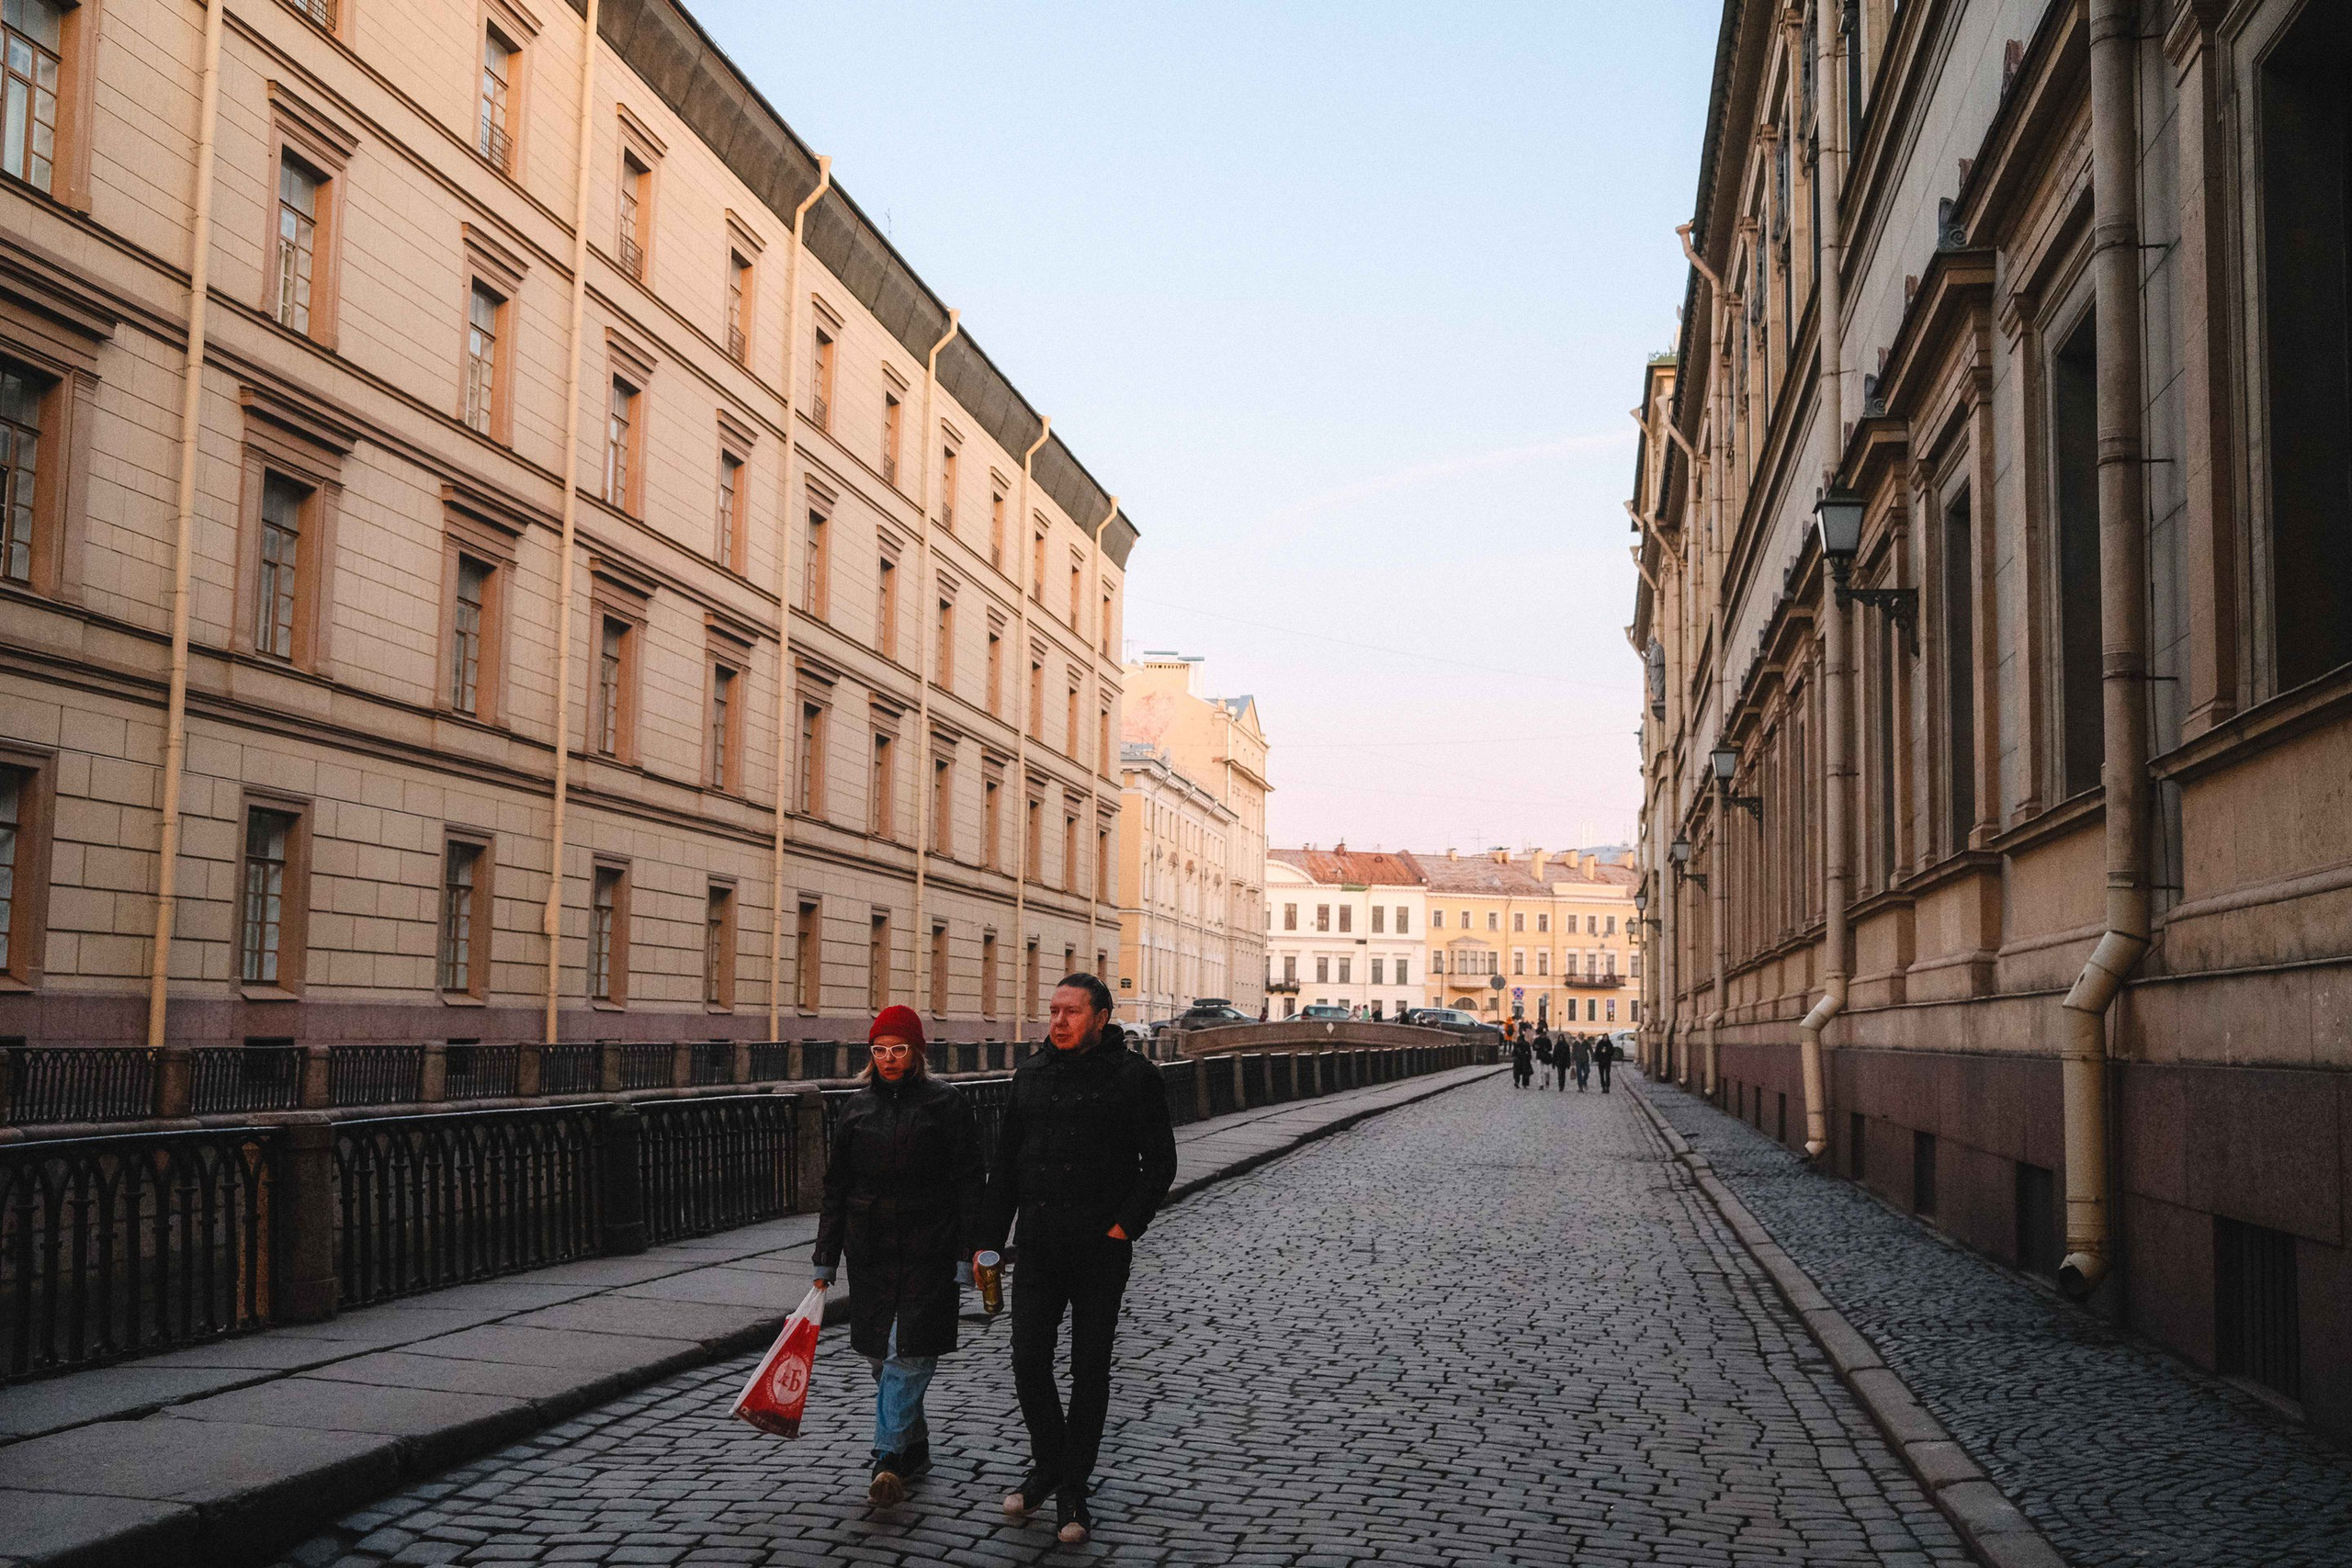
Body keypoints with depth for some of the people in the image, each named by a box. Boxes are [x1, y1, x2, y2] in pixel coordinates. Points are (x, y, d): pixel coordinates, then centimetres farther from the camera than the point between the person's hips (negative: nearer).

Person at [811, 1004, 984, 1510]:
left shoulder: (945, 1105, -2)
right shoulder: (858, 1108, 9)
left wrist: (967, 1250, -9)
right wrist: (825, 1257, 10)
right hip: (870, 1250, 5)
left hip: (928, 1250, -4)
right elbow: (836, 1186, 13)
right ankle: (914, 1447, 23)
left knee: (910, 1353, -10)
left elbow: (968, 1181, -3)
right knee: (880, 1353, 9)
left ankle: (889, 1456, -10)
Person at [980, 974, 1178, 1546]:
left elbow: (1159, 1162, -3)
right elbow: (1005, 1162, 12)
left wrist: (1125, 1225, -13)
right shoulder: (1031, 1075, 8)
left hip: (1101, 1249, -3)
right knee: (1029, 1362, 4)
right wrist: (989, 1241, 7)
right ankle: (1047, 1464, 28)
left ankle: (1073, 1490, 16)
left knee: (1089, 1370, 4)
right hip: (1038, 1247, 4)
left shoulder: (1133, 1076, -4)